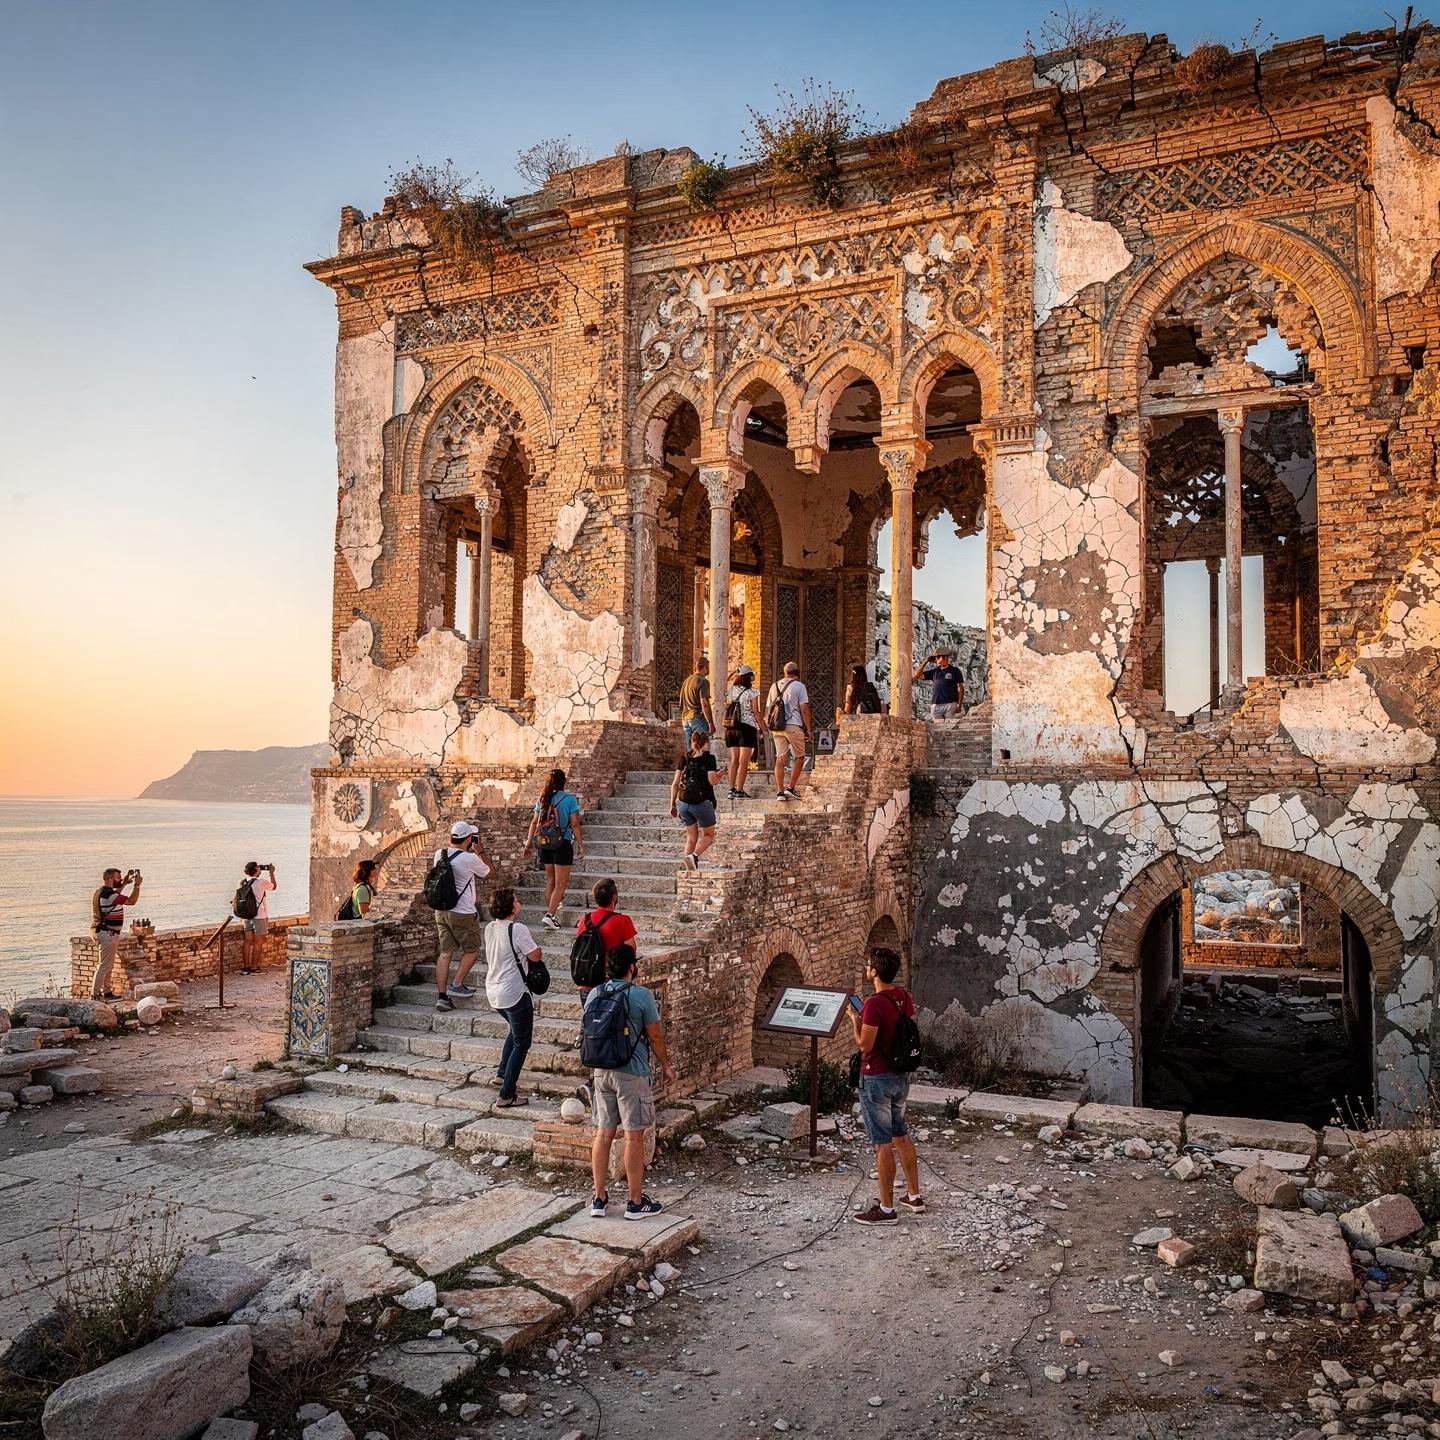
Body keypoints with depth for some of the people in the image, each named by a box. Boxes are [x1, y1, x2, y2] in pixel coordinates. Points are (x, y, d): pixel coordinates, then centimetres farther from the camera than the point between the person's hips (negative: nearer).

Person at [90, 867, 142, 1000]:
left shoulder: (100, 892, 10)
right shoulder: (109, 894, -20)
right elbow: (131, 901, -16)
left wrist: (124, 883, 26)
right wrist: (137, 885, -6)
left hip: (104, 932, 10)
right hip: (108, 933, -10)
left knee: (108, 965, 18)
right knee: (104, 966, -7)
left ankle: (107, 992, 25)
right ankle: (95, 995, -5)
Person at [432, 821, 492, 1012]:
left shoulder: (439, 854, 2)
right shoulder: (470, 859, -16)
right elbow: (489, 871, 2)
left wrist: (470, 851, 21)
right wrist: (481, 851, 9)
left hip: (441, 910, 6)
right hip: (462, 913, -6)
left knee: (445, 952, 9)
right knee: (472, 950, 12)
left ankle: (442, 995, 7)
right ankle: (457, 985, 5)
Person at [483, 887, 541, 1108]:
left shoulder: (490, 928, 6)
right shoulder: (518, 929, -19)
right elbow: (535, 956, -14)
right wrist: (532, 941, 3)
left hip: (493, 992, 8)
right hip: (515, 994, -8)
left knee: (516, 1030, 31)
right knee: (521, 1043, 2)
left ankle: (502, 1074, 33)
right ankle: (506, 1096, -1)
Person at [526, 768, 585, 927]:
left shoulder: (542, 799, 5)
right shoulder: (569, 799, -9)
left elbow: (534, 822, 7)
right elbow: (575, 824, -10)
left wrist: (529, 842, 15)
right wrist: (581, 845, -5)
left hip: (545, 843, 5)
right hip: (563, 844, -5)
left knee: (550, 880, 18)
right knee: (560, 883, -1)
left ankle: (551, 910, 23)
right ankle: (550, 915, -11)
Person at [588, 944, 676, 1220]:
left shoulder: (594, 994, 2)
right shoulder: (641, 995, -13)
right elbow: (654, 1036, -7)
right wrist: (665, 1065, 8)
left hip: (601, 1072, 5)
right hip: (632, 1074, -5)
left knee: (603, 1134, 12)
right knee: (634, 1137, 3)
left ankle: (599, 1199, 18)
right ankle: (636, 1202, 12)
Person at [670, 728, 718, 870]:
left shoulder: (684, 758, 7)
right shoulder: (709, 758, -6)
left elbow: (675, 783, 5)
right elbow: (712, 780, -15)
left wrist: (672, 804, 11)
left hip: (684, 803, 5)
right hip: (702, 803, -5)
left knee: (691, 838, 15)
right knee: (708, 835, 12)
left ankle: (689, 870, 11)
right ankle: (694, 855, -14)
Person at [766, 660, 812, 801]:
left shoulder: (774, 686, 13)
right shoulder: (799, 686, -2)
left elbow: (768, 708, 16)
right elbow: (804, 709, -6)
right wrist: (808, 728, 0)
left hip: (777, 727, 5)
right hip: (793, 726, -5)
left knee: (780, 759, 5)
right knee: (799, 758, 7)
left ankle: (780, 792, 2)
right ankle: (791, 788, 1)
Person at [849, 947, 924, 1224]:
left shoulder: (874, 1004, -24)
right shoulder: (905, 997, 2)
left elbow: (864, 1045, -20)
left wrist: (854, 1019, -6)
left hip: (877, 1079, -8)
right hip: (901, 1076, 8)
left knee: (883, 1143, 0)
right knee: (901, 1135, 20)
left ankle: (886, 1209, 9)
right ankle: (914, 1197, 29)